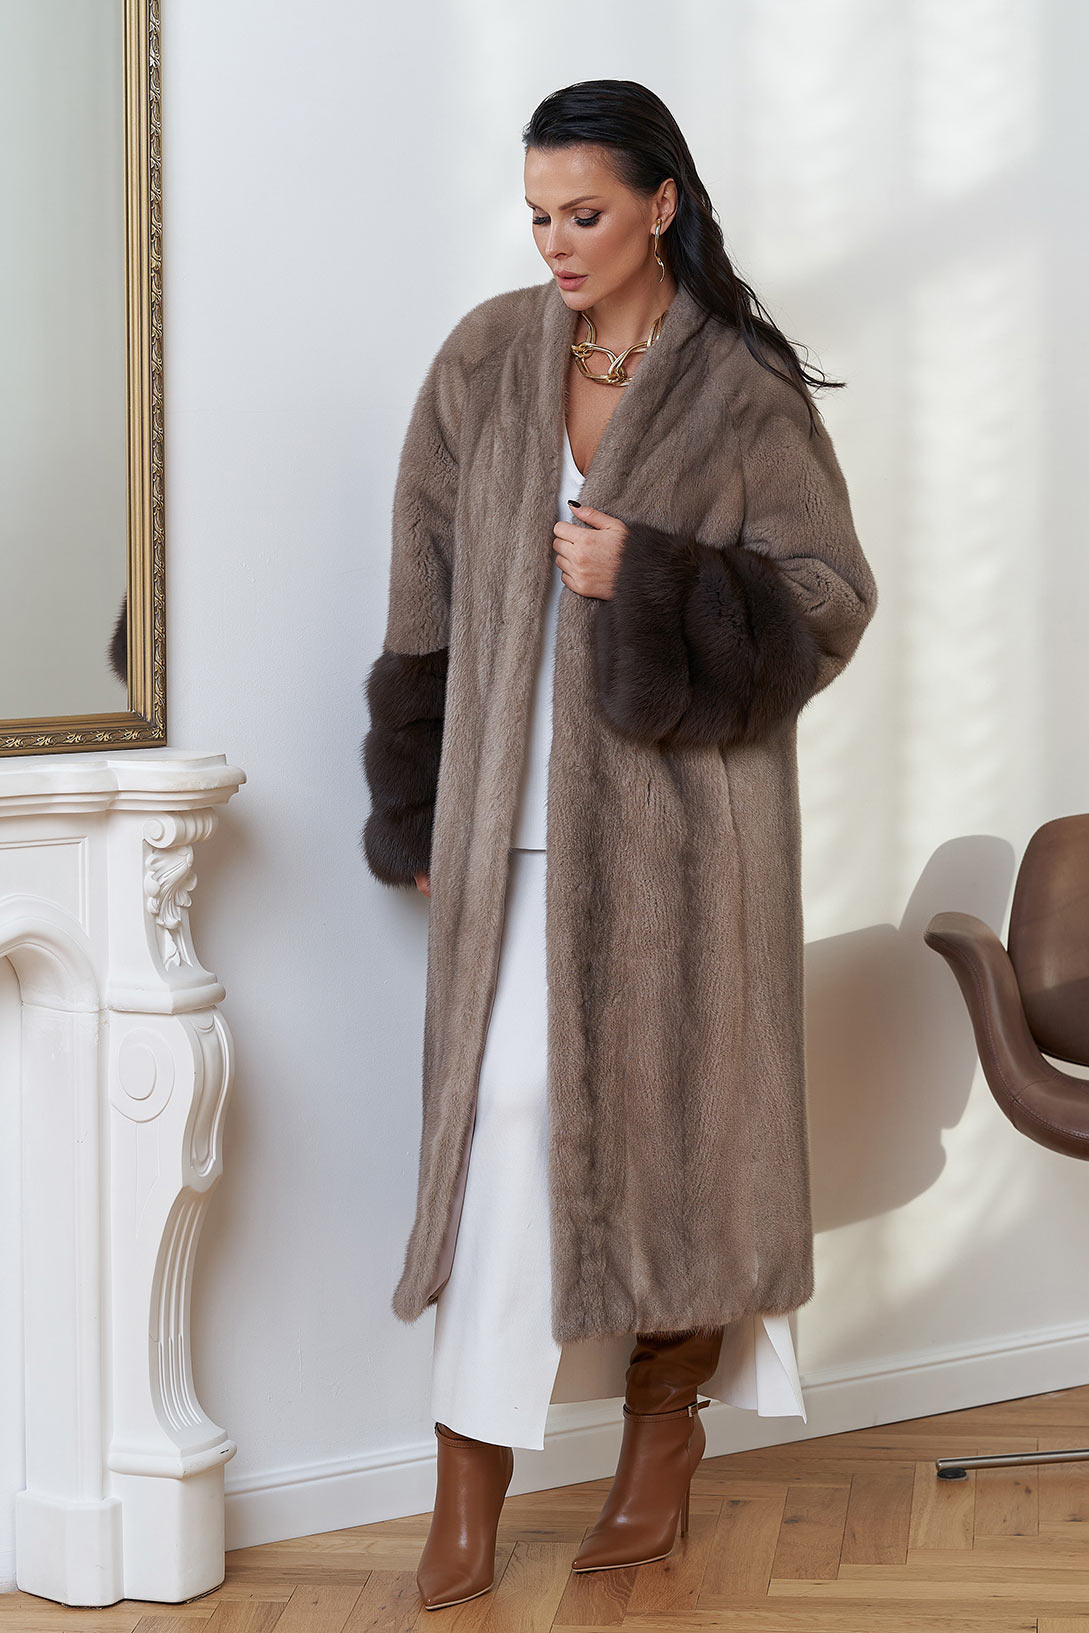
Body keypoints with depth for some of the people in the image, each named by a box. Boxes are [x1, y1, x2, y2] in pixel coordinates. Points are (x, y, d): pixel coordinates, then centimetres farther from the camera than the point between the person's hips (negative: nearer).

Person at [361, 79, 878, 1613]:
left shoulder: (742, 387, -4)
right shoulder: (485, 361, 4)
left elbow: (829, 595, -4)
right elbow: (429, 597, 7)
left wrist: (655, 581, -20)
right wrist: (417, 811, 6)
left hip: (679, 809, -2)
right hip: (516, 810, 2)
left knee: (670, 1103, 6)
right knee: (501, 1113, -2)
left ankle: (667, 1417, 27)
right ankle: (470, 1485, 2)